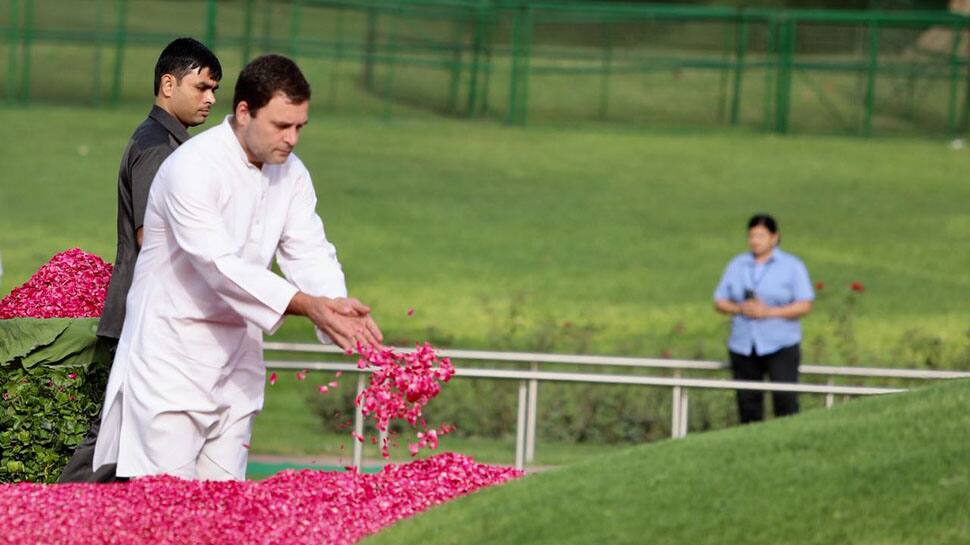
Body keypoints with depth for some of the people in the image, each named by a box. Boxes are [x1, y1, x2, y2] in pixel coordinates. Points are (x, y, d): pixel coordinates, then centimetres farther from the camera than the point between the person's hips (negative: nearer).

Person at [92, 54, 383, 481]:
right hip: (172, 347, -7)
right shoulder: (192, 168, -20)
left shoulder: (291, 173, 4)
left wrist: (341, 310, -23)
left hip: (236, 357, 7)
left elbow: (310, 252, -1)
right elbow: (221, 265, -28)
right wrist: (308, 306, -37)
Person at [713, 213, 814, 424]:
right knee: (748, 400, 2)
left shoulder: (792, 266, 1)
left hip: (780, 345, -4)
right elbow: (719, 302, 11)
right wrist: (739, 309, -11)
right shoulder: (737, 265, 12)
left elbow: (805, 306, -6)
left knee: (785, 400, -14)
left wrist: (769, 312, -16)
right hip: (743, 347, 4)